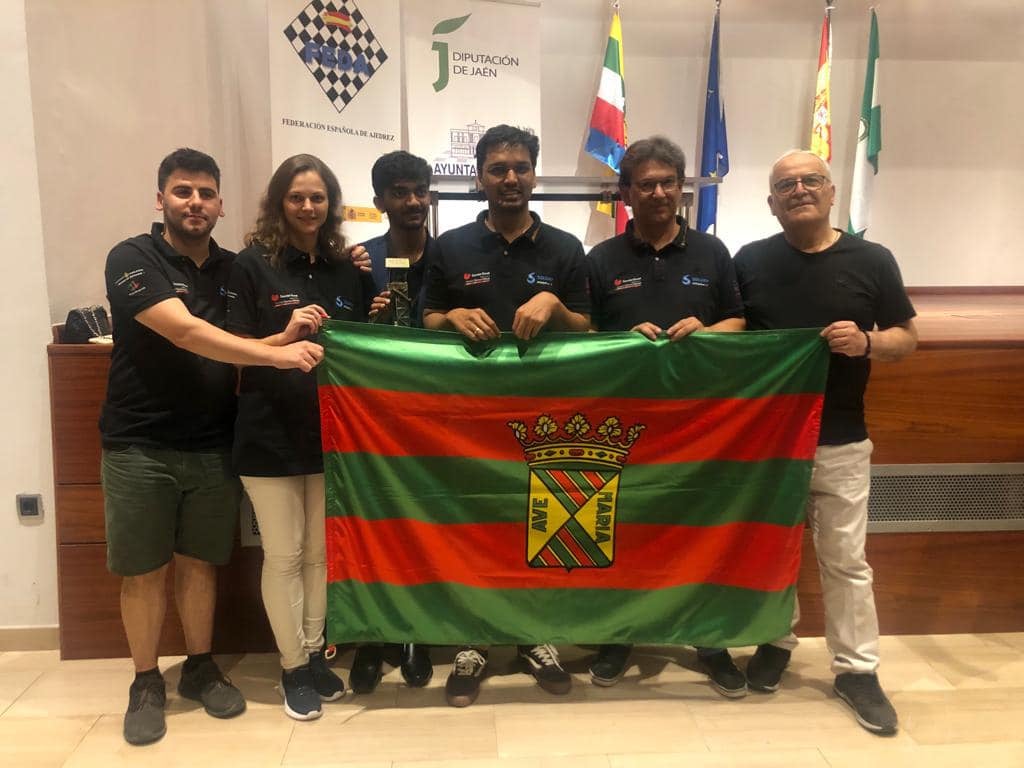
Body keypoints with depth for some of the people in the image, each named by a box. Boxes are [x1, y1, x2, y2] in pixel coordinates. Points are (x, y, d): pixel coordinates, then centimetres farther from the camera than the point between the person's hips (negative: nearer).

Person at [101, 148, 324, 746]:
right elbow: (185, 332, -22)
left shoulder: (234, 268, 8)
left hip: (213, 446, 4)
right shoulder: (133, 259, -9)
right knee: (143, 570, 7)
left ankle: (201, 667, 30)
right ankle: (147, 682, 24)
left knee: (200, 562, 13)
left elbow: (247, 343, 13)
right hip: (140, 447, -3)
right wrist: (278, 354, -29)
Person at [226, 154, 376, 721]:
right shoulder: (253, 265, -4)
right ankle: (292, 667, 22)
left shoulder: (347, 270, 8)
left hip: (330, 431, 4)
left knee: (321, 551, 14)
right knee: (283, 555, 5)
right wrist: (286, 335, -22)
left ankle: (315, 653, 31)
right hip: (271, 436, -4)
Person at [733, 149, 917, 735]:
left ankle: (858, 669, 23)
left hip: (841, 442, -1)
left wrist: (867, 342, -18)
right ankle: (775, 642, 35)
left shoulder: (872, 261, -2)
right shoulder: (750, 261, 0)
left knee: (846, 559, 7)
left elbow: (907, 338, 3)